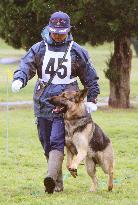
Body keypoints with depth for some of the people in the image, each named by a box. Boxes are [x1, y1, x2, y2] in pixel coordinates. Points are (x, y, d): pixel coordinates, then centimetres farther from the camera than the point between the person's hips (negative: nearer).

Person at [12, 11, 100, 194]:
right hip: (43, 104, 3)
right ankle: (58, 183, 16)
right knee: (47, 144, 7)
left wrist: (91, 100, 9)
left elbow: (90, 77, 13)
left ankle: (52, 177, -31)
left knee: (57, 141, -18)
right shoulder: (39, 49, 7)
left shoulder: (77, 52, 5)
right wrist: (19, 80, -26)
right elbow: (26, 66, -6)